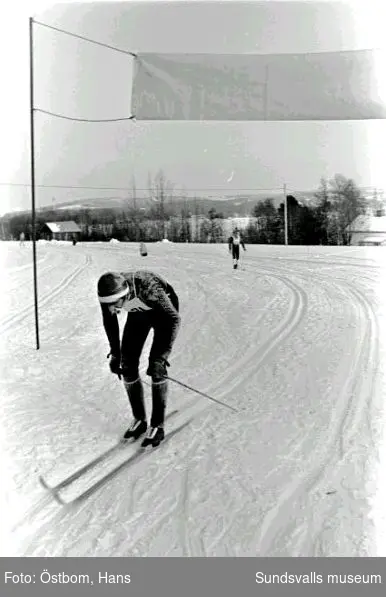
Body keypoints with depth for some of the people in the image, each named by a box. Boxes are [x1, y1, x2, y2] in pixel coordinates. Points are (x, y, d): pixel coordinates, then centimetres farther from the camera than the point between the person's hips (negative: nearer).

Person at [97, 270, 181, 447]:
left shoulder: (147, 288, -43)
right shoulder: (108, 292, -27)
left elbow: (174, 319, -33)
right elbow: (109, 321, -5)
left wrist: (160, 357, -35)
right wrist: (115, 354, -4)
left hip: (164, 310, -5)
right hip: (139, 311, 5)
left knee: (156, 366, -17)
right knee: (128, 364, -4)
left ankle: (157, 426, -3)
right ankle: (139, 420, 14)